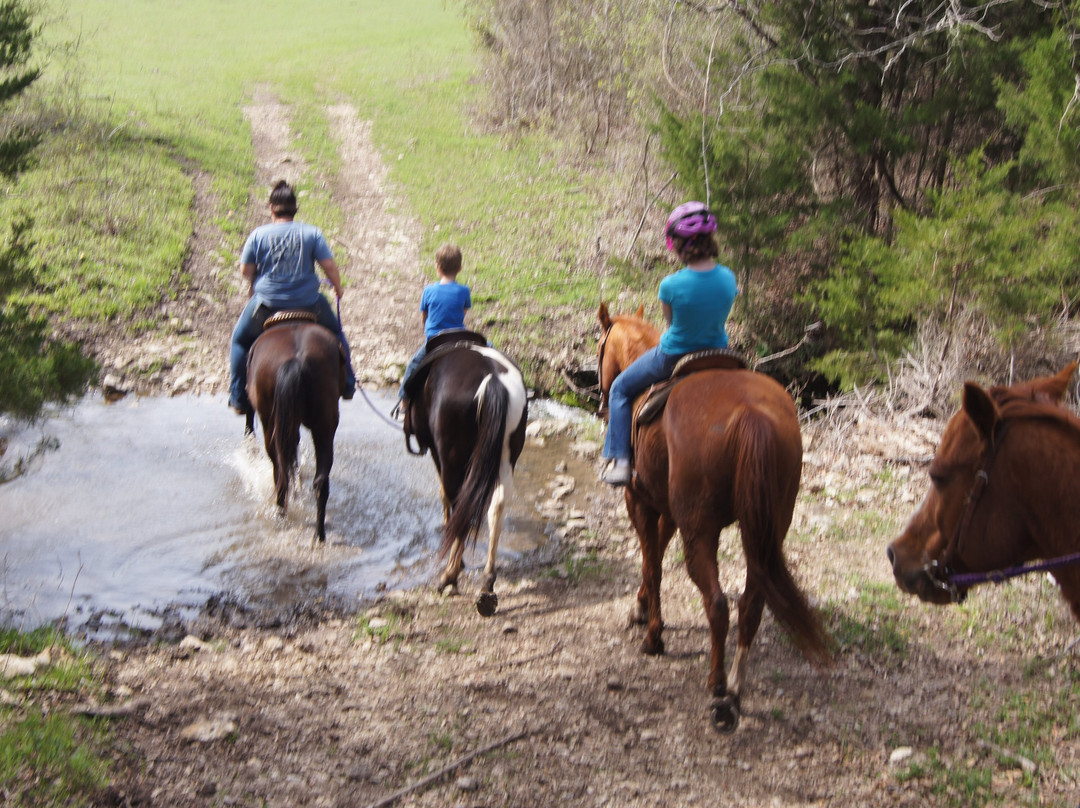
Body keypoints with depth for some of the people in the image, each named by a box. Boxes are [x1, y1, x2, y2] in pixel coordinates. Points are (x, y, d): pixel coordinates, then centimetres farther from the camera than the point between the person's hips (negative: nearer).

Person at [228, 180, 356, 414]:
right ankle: (346, 384, 31)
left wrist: (253, 284, 24)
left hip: (267, 305, 0)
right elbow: (329, 266, -6)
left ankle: (239, 398, 16)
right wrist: (338, 288, 13)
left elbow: (245, 270, 2)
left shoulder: (259, 234, -3)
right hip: (308, 304, 1)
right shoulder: (312, 233, -4)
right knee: (335, 334, 27)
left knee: (240, 340, 22)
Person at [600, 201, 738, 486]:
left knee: (621, 389, 20)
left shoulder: (671, 286, -27)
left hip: (673, 357, -4)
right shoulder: (728, 278, -15)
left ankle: (619, 462, 15)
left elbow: (670, 321, -7)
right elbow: (719, 316, 3)